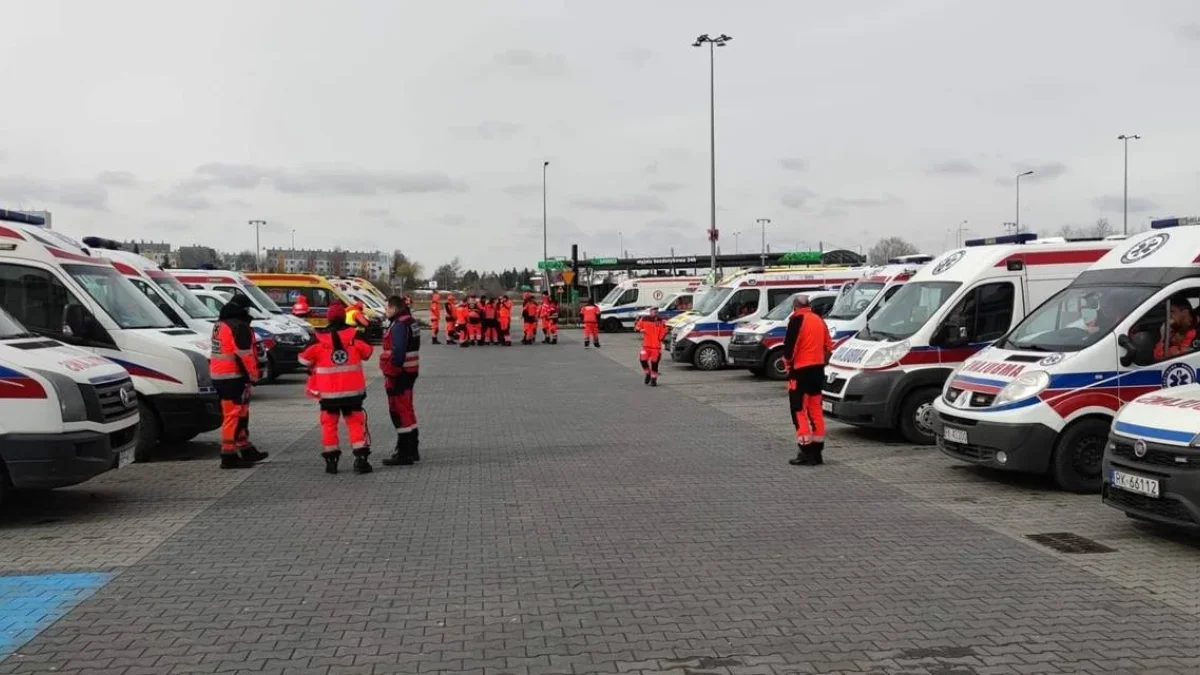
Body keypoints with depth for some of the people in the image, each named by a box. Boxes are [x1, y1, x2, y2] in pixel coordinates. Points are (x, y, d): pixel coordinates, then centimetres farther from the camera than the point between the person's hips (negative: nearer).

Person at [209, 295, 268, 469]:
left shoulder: (220, 325, 16)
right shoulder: (239, 327, -15)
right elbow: (245, 356, -19)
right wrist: (252, 376, -11)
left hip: (218, 376, 10)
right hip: (233, 378, -10)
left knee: (238, 415, 17)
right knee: (235, 415, -6)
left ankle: (246, 450, 26)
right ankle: (229, 456, -5)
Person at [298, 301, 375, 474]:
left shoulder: (318, 339, -8)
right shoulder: (355, 335, -7)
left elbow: (304, 359, -1)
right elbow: (367, 352, 6)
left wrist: (313, 368, 20)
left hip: (328, 392, 0)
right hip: (353, 390, 0)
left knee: (329, 423, 11)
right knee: (356, 422, 7)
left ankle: (331, 460, 10)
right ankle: (361, 458, -1)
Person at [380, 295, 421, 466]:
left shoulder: (399, 325, -18)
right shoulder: (411, 322, 14)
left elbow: (398, 352, -25)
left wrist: (391, 374, -21)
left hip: (399, 374, -10)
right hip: (410, 372, 10)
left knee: (399, 412, -5)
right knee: (407, 410, 18)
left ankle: (404, 454, -3)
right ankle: (412, 450, 28)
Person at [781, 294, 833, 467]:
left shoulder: (797, 320, -11)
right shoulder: (820, 320, 14)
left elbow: (790, 345, -17)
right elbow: (828, 347, 17)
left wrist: (787, 362, 0)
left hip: (801, 370, -8)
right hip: (818, 369, 8)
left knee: (799, 410, -4)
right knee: (815, 409, 13)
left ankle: (807, 451, -8)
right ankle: (817, 451, 16)